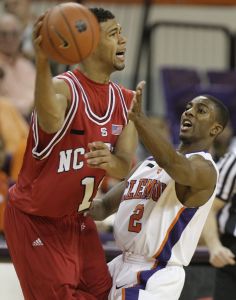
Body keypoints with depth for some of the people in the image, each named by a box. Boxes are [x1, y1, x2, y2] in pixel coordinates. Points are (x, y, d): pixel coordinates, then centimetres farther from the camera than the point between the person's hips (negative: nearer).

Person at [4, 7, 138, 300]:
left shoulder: (126, 101, -1)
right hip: (34, 219, -7)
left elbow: (124, 168, -11)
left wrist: (112, 162, -37)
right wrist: (42, 63, -69)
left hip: (77, 218, 7)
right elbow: (51, 122, -49)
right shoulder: (64, 88, -24)